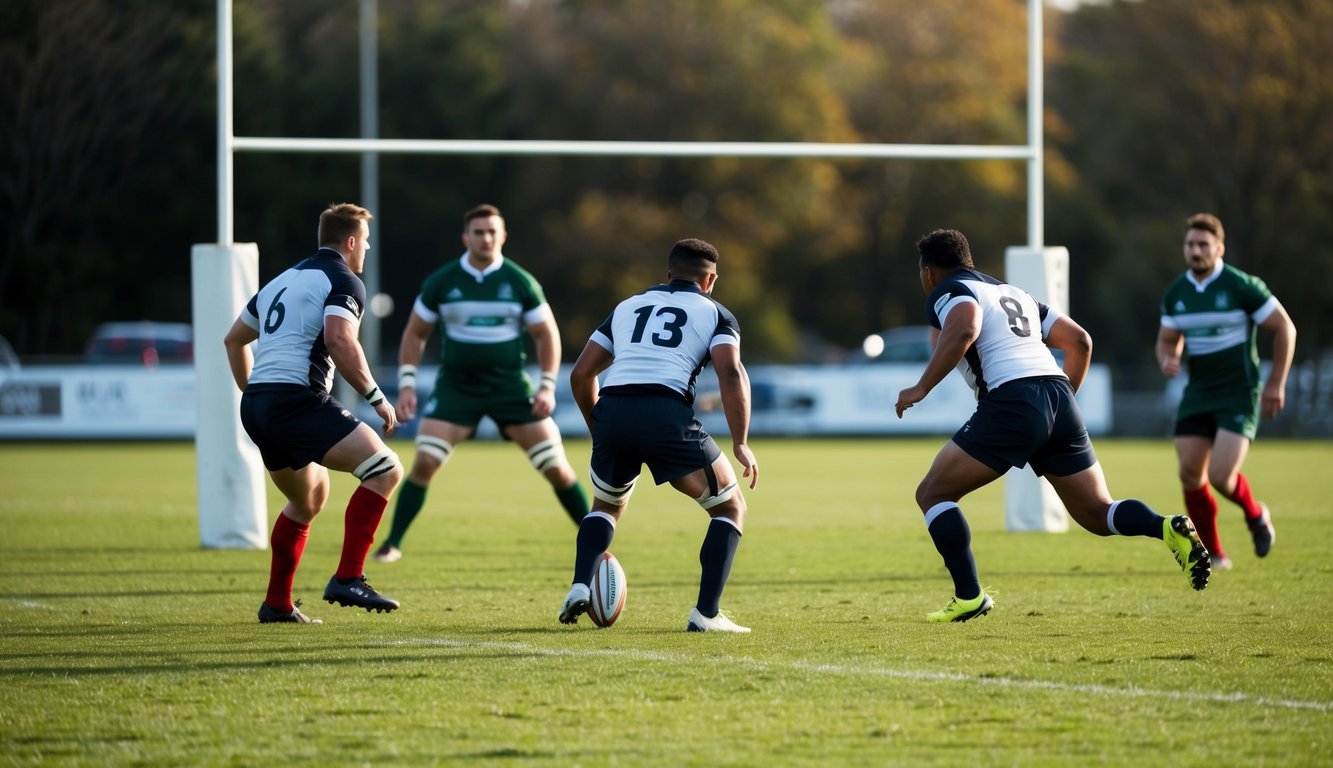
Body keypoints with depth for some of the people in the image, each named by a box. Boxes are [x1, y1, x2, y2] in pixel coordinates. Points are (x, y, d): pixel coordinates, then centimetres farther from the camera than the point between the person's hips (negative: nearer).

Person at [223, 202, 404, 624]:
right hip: (296, 401, -9)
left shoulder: (282, 280, 25)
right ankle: (347, 579, -18)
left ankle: (277, 604, 28)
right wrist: (376, 398, -12)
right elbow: (339, 340, -19)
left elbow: (234, 339, 33)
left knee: (310, 497, 28)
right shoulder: (343, 281, -1)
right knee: (384, 469, -10)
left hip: (256, 405, 9)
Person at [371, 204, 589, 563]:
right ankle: (392, 543, -4)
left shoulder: (521, 283, -4)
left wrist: (548, 386, -5)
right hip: (456, 386, 0)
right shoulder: (440, 283, -3)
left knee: (556, 467, -5)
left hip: (511, 387, 0)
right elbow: (415, 334, 7)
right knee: (424, 463, -15)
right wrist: (407, 384, -3)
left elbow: (546, 334, 5)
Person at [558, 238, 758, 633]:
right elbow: (731, 372, -3)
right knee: (731, 508, 14)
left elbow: (580, 374, 24)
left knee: (607, 506, 32)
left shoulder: (627, 307, 28)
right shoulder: (714, 314, 16)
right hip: (668, 416, -4)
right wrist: (741, 444, -1)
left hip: (613, 412, 4)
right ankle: (706, 614, 1)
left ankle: (580, 587, 11)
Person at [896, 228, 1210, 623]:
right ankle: (1168, 528, -18)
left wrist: (921, 388, -13)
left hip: (1011, 404, -7)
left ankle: (969, 597, -4)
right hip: (1060, 399, 7)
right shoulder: (1014, 294, 30)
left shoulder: (949, 292, 7)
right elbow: (1080, 341, 26)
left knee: (932, 494, 6)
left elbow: (964, 329, -17)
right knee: (1098, 514, 11)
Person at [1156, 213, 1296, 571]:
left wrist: (1276, 383, -7)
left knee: (1221, 476, -17)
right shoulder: (1175, 293, 4)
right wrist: (1167, 360, -9)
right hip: (1198, 393, 6)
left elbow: (1284, 328, -6)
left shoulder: (1241, 286, -12)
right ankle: (1213, 554, 13)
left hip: (1239, 394, -6)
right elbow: (1167, 340, 17)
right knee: (1190, 473, -3)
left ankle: (1255, 515, 17)